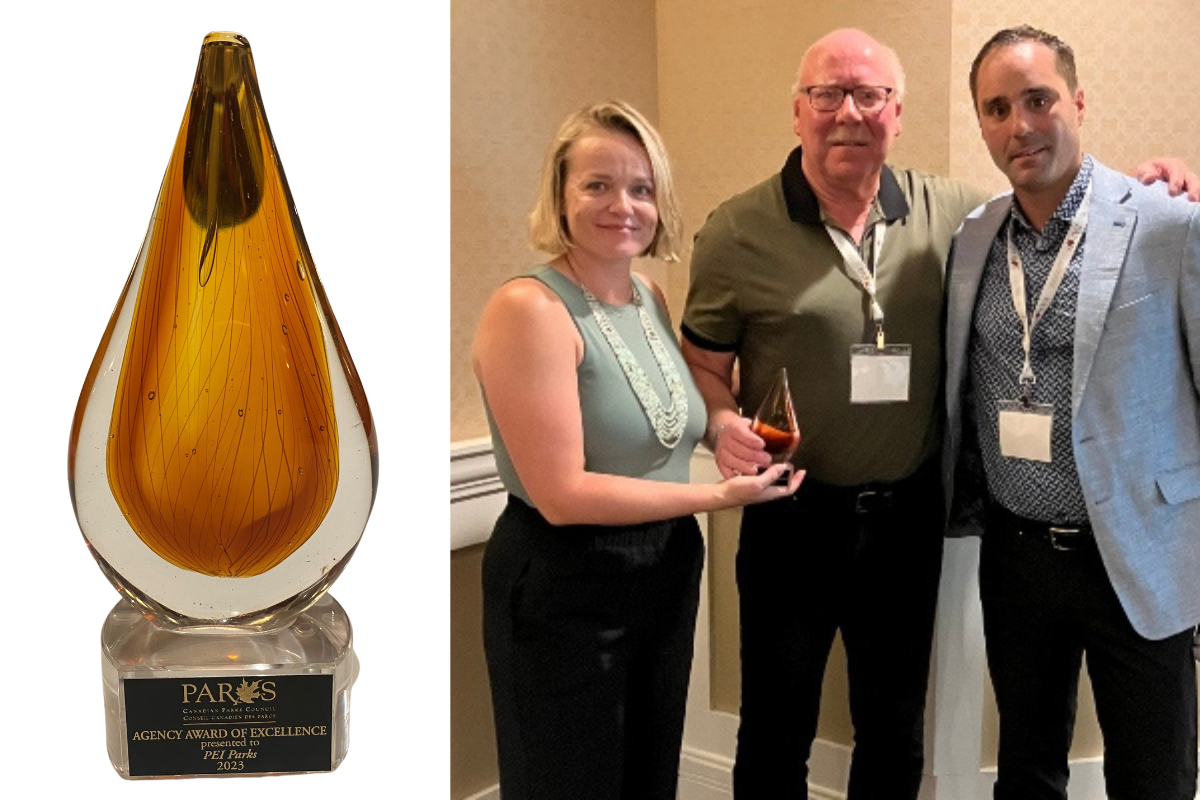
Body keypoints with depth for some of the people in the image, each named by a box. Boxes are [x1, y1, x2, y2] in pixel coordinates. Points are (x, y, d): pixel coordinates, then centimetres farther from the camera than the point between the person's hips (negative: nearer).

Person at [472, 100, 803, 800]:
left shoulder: (651, 298, 4)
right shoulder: (529, 308, -20)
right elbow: (561, 494, -23)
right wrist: (717, 496, -19)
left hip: (667, 577, 7)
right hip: (564, 593, -7)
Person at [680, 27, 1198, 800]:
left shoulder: (952, 213, -1)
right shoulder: (737, 232, -8)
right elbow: (704, 364, -1)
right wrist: (723, 424, -22)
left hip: (910, 517, 3)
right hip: (792, 518, -2)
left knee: (897, 733, 21)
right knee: (777, 734, 14)